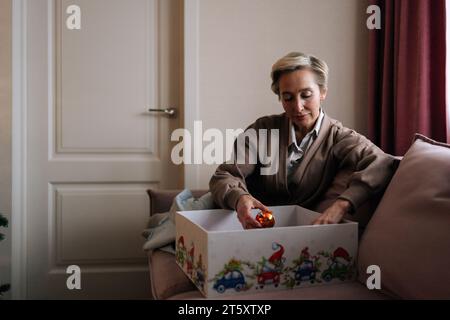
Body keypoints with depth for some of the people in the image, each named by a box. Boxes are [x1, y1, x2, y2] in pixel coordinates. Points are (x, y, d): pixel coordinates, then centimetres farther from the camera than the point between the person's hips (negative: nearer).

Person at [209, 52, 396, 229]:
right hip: (252, 224, 0)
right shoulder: (263, 129, 2)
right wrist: (239, 198, -29)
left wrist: (342, 204, -37)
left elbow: (382, 164, -19)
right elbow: (224, 176, -5)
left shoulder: (338, 138, -2)